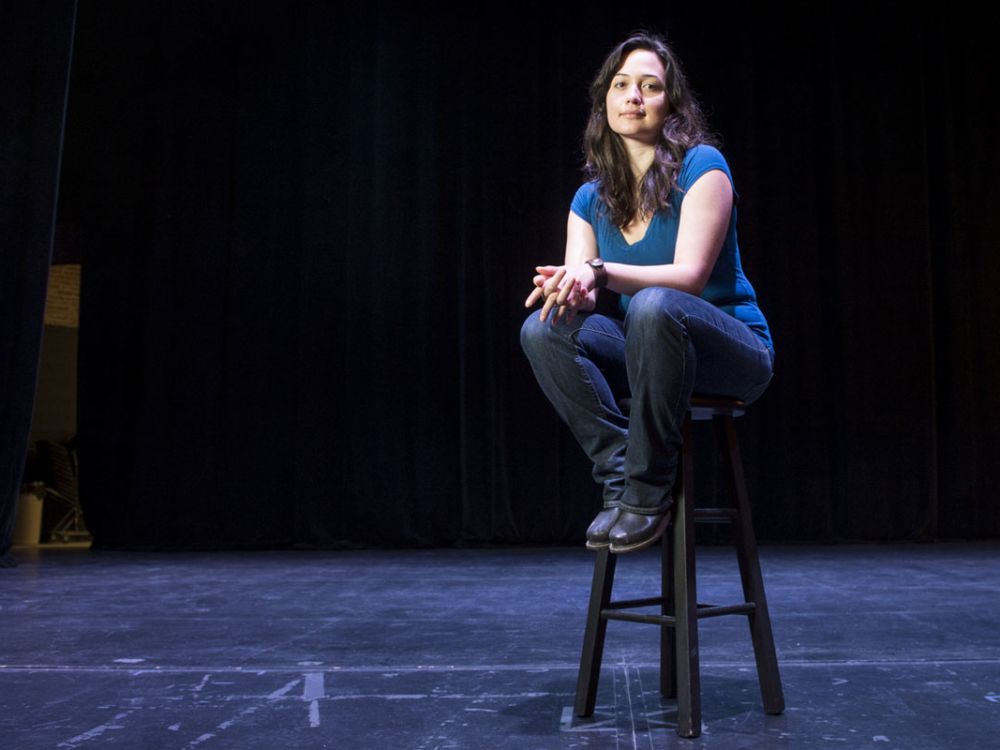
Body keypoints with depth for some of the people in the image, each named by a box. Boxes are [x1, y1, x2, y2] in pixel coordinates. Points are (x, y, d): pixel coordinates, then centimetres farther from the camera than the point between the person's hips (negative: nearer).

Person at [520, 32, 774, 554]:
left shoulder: (701, 166, -9)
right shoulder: (591, 197, 7)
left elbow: (690, 276, -20)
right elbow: (580, 287, -3)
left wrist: (600, 272, -33)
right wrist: (567, 288, -28)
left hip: (731, 351, -4)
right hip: (645, 355, 5)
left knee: (653, 305, -38)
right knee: (543, 330, -21)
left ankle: (649, 492, -26)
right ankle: (620, 476, -21)